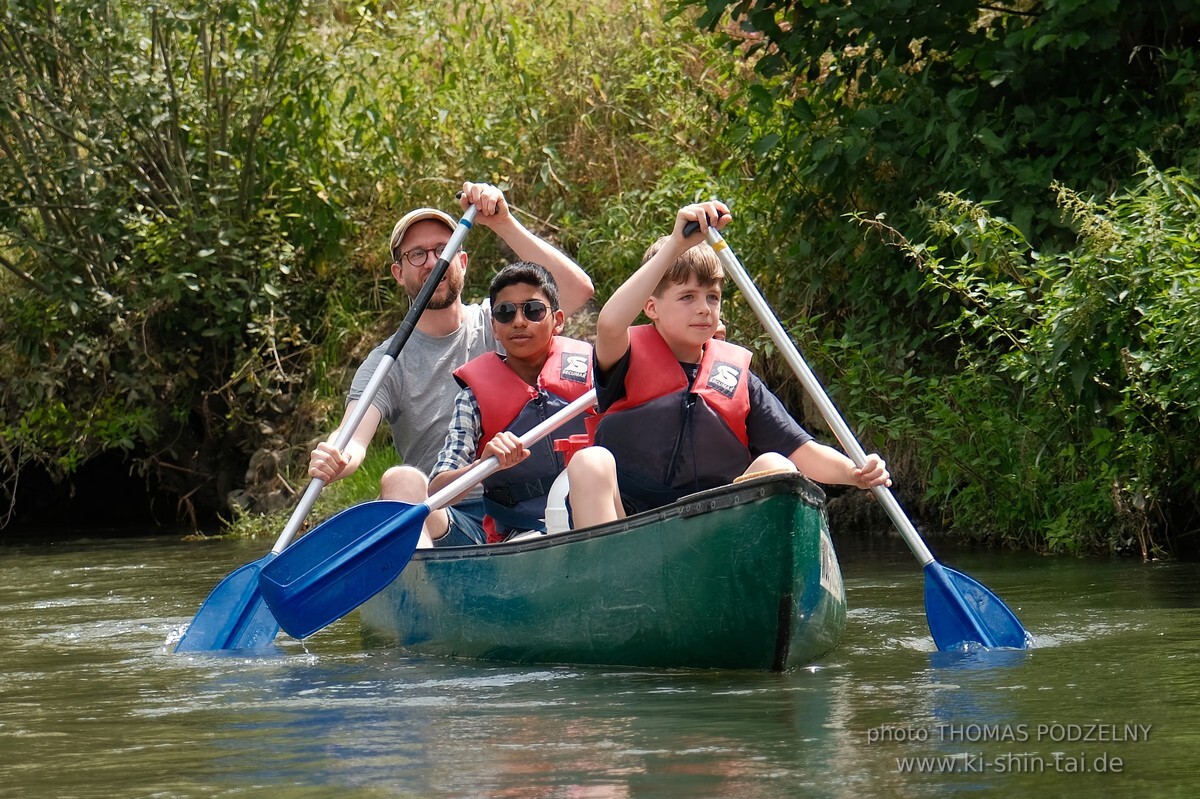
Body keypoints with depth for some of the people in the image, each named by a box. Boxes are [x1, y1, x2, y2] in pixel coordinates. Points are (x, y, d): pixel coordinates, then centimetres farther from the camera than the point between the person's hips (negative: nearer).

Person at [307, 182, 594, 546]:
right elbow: (354, 437, -8)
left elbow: (577, 288, -4)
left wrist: (504, 224, -8)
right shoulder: (388, 364, 10)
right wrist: (334, 460, -34)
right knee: (401, 481, -33)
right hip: (443, 519, 0)